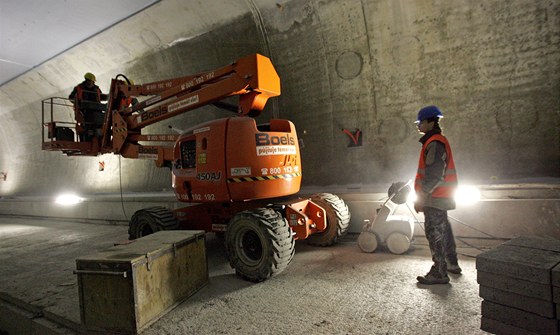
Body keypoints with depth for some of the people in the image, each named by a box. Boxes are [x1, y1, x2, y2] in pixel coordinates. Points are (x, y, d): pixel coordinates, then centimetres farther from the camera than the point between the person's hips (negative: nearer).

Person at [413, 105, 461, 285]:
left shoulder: (434, 144, -17)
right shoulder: (438, 141, 16)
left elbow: (434, 176, -24)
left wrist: (421, 197, -21)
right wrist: (423, 195, 22)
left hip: (434, 199, -11)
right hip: (441, 198, 11)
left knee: (435, 233, -4)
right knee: (443, 230, 21)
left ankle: (439, 273, 4)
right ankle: (452, 264, 36)